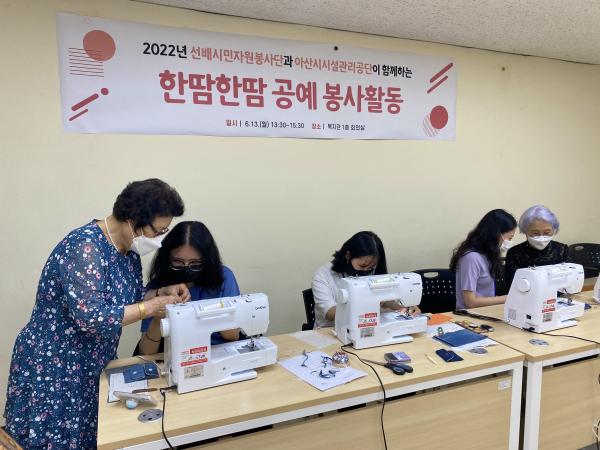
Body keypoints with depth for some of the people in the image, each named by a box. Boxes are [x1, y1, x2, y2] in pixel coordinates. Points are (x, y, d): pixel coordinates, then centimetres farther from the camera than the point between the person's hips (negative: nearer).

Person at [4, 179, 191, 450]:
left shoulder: (129, 250, 0)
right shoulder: (86, 247, -26)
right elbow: (91, 316, -32)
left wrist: (162, 293, -7)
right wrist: (151, 308, -24)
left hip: (94, 365, 8)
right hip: (53, 369, -8)